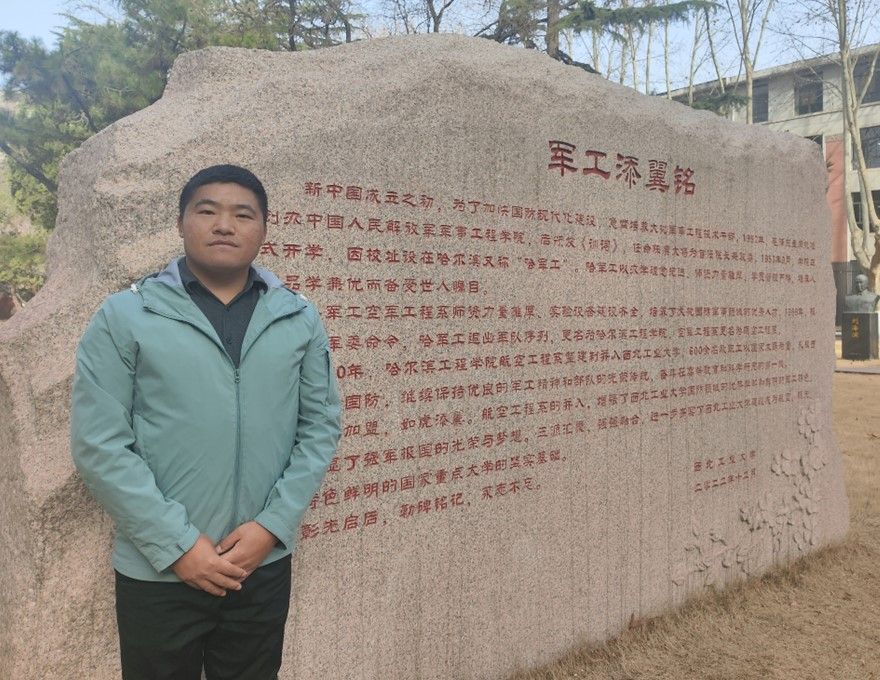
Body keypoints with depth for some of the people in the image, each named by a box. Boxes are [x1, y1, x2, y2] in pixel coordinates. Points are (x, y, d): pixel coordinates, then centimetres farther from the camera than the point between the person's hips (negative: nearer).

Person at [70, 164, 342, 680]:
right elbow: (98, 445, -8)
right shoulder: (124, 317, -5)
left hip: (265, 565, 2)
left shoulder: (301, 319, 1)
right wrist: (176, 545, -12)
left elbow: (322, 426, 2)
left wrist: (272, 526, -9)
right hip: (158, 571, -2)